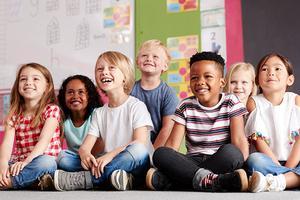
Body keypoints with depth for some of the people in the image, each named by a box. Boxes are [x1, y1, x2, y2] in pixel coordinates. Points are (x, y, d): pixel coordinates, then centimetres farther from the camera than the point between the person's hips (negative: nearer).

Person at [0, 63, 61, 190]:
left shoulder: (51, 110, -1)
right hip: (17, 164, 3)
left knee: (45, 163, -38)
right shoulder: (14, 114, 10)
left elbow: (44, 140, -14)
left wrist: (26, 162, -28)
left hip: (44, 161, -3)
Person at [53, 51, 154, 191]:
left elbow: (140, 143, -15)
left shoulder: (137, 106, -1)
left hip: (138, 166, -4)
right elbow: (85, 146, 4)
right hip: (112, 166, 4)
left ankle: (81, 180, -32)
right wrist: (84, 154, -22)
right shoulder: (99, 113, 15)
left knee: (138, 150, -38)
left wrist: (110, 155, -28)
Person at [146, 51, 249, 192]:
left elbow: (239, 140, -8)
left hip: (222, 161, -1)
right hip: (193, 162, 2)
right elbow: (172, 144, 0)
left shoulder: (231, 103, 3)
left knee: (230, 151, -36)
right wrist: (163, 165, -19)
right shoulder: (186, 107, 8)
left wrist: (240, 164, -25)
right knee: (160, 153, -24)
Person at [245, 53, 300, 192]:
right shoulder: (254, 103, 2)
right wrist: (279, 167, -15)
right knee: (254, 160, -34)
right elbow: (258, 140, -6)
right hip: (269, 162, -2)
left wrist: (288, 168, -12)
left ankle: (279, 181, -34)